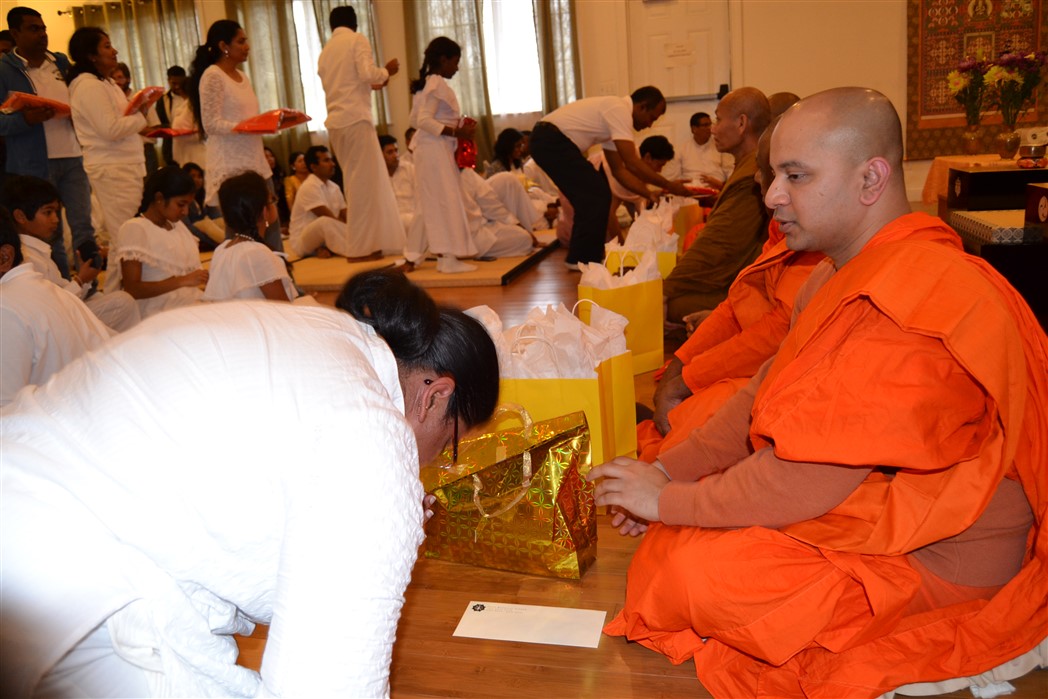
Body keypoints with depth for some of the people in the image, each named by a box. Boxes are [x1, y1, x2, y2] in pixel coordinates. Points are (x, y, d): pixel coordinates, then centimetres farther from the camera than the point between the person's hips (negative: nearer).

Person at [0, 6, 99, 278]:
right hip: (34, 165, -4)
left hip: (73, 157, 4)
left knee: (85, 229, 0)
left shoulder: (61, 62, 13)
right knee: (49, 236, 5)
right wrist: (26, 119, -23)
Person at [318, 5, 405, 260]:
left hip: (336, 121, 7)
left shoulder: (325, 51, 19)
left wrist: (374, 81, 28)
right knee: (365, 181, -4)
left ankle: (365, 242, 14)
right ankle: (362, 246, -4)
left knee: (357, 181, 12)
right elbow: (367, 73, -13)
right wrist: (387, 71, 6)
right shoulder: (357, 39, 0)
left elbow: (340, 84, 19)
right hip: (356, 117, -7)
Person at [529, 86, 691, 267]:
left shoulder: (615, 112, 18)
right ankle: (583, 259, 0)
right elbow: (632, 164, -17)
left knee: (593, 195, 15)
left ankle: (580, 256, 21)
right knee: (597, 194, -7)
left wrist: (650, 195, 14)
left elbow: (619, 169, 19)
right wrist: (669, 185, -8)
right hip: (553, 141, -10)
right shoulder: (620, 111, -12)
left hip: (546, 142, 10)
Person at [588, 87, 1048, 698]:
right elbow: (764, 394, 7)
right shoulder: (842, 276, 5)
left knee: (700, 571, -20)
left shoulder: (911, 307, -31)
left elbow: (802, 483, -31)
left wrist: (669, 502, -17)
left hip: (939, 563, -9)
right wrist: (667, 471, -4)